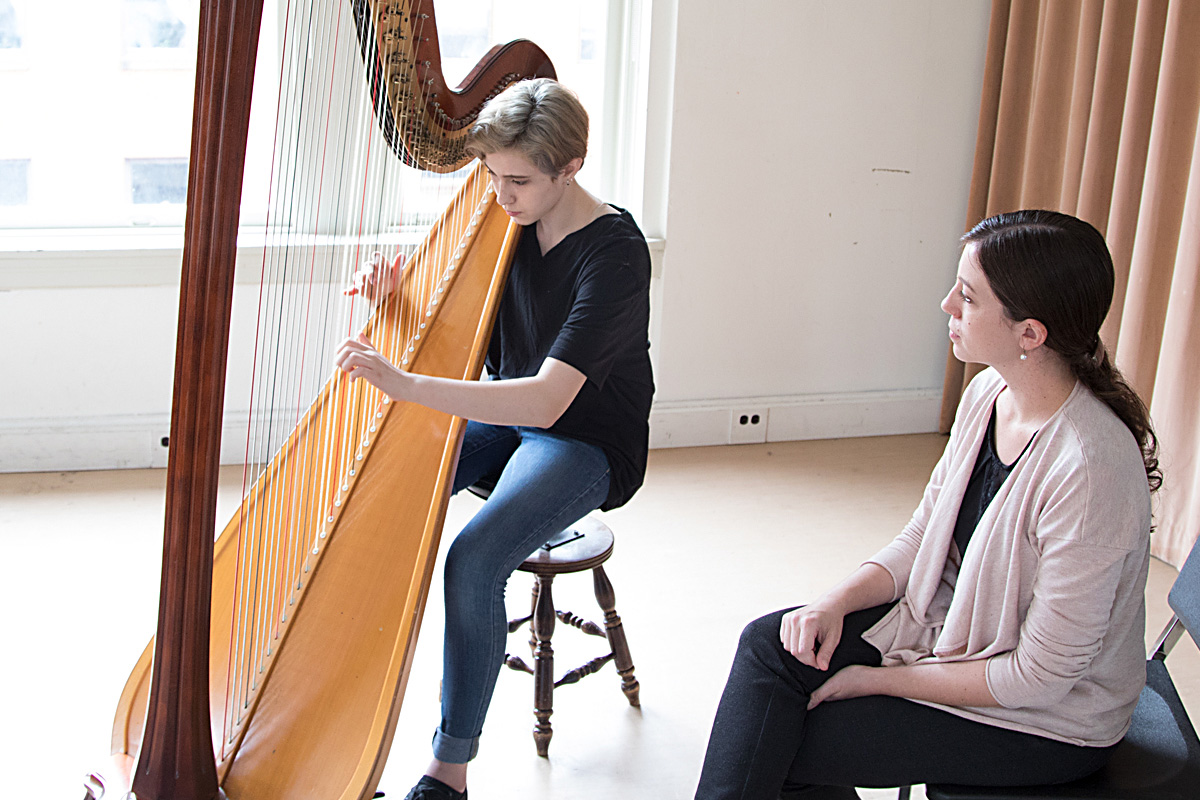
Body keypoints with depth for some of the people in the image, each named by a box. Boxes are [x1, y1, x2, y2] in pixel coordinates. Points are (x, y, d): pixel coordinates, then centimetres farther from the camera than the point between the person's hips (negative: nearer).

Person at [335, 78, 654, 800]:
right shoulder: (507, 222, -4)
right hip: (501, 416, 7)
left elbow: (547, 400, -36)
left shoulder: (615, 252, -25)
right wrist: (394, 291, -16)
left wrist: (403, 384, -44)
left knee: (474, 560, -28)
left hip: (587, 445, -7)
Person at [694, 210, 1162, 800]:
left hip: (1047, 725, -7)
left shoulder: (1090, 469, -32)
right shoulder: (990, 392, -6)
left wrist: (879, 681, -17)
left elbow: (1041, 676, -25)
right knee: (771, 645, -8)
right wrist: (837, 602, -13)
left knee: (779, 744, -10)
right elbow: (922, 536, 5)